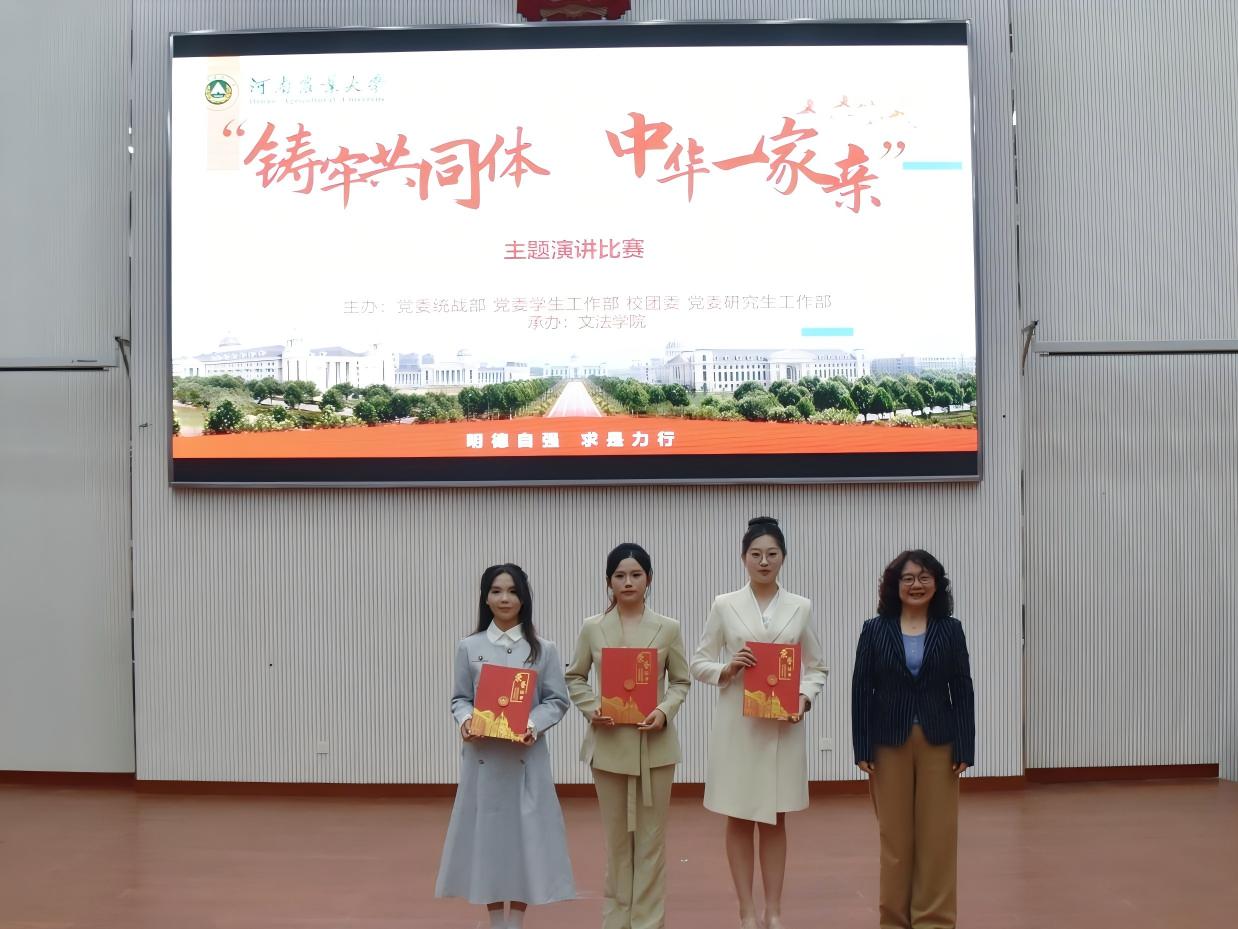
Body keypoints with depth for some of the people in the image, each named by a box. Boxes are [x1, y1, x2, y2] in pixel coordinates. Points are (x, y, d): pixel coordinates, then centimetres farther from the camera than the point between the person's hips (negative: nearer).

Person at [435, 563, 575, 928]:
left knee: (525, 833, 1)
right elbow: (459, 698, 7)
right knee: (486, 832, 4)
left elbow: (558, 700, 1)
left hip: (527, 756, -1)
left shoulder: (543, 649, 2)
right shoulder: (469, 647, 4)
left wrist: (534, 725, -16)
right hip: (482, 755, 1)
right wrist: (465, 719, -14)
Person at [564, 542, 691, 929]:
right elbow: (574, 678, 7)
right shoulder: (592, 628, 0)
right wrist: (592, 708, -10)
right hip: (609, 744, 0)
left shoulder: (668, 628, -1)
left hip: (654, 744, 0)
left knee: (651, 837, 5)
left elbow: (681, 681, 4)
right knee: (616, 837, 10)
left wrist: (665, 710, -14)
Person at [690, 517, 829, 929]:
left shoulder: (800, 608, 4)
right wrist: (728, 669, -16)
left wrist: (804, 698, -10)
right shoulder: (725, 605, 1)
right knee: (739, 819, 5)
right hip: (737, 724, -1)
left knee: (776, 819, 8)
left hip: (783, 725, 1)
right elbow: (699, 663, 3)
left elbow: (816, 668, 8)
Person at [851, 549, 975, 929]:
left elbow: (962, 691, 1)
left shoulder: (950, 629, 2)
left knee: (937, 834, 4)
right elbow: (861, 690, -1)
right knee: (894, 834, 7)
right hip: (890, 743, 0)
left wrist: (965, 748, -5)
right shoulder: (875, 629, 0)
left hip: (938, 742, 1)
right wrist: (862, 748, -6)